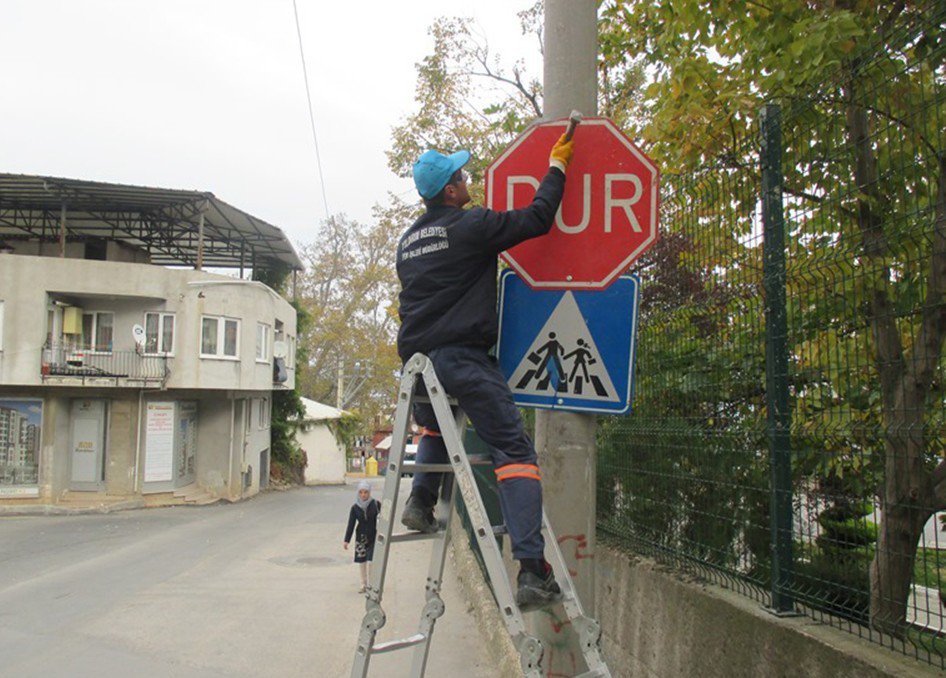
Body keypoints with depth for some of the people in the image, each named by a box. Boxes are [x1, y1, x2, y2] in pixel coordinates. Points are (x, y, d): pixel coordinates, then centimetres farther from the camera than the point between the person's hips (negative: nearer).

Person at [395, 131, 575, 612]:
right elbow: (536, 219, -2)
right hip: (462, 356, -7)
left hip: (416, 356, 7)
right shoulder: (470, 225, -3)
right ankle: (532, 572, -16)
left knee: (436, 426, 38)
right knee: (515, 451, -8)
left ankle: (421, 500, 19)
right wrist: (556, 168, 11)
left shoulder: (408, 241, 19)